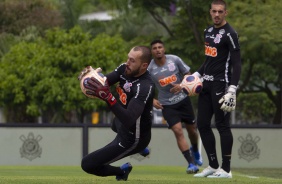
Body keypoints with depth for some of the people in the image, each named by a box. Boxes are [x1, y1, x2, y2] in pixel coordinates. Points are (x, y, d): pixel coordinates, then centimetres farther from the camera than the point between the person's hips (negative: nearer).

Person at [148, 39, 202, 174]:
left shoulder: (175, 60, -12)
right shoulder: (150, 69, -13)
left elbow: (188, 75, -1)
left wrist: (182, 85, -20)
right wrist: (152, 100, -20)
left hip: (183, 100, 2)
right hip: (167, 104, -2)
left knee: (192, 129, 15)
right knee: (178, 131, -17)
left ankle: (195, 150, 48)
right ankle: (191, 163, -14)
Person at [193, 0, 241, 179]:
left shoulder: (230, 34, -12)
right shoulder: (208, 31, 14)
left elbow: (237, 64, -15)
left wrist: (232, 89, -23)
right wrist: (196, 75, 17)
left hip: (221, 84, -9)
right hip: (206, 84, 9)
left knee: (222, 125, -6)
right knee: (203, 125, 9)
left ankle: (226, 169, 0)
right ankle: (213, 165, 18)